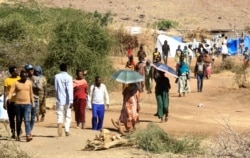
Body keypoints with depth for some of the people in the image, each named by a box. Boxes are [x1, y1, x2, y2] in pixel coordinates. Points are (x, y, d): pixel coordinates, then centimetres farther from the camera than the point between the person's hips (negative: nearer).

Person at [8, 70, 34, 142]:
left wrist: (32, 103, 14)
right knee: (18, 121, 8)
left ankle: (28, 136, -22)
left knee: (27, 120, -13)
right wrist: (8, 99, -26)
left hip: (27, 104, 0)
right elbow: (11, 92, -8)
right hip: (18, 104, 0)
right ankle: (18, 135, 21)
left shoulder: (29, 83, 8)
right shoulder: (16, 83, 0)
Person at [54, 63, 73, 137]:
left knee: (60, 115, 1)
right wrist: (71, 101, -17)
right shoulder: (68, 77, -8)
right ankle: (67, 131, 9)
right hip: (67, 100, -2)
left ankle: (59, 123, -29)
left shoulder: (56, 76, 2)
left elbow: (56, 88, 11)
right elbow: (70, 89, -15)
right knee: (68, 116, 11)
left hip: (59, 100, 2)